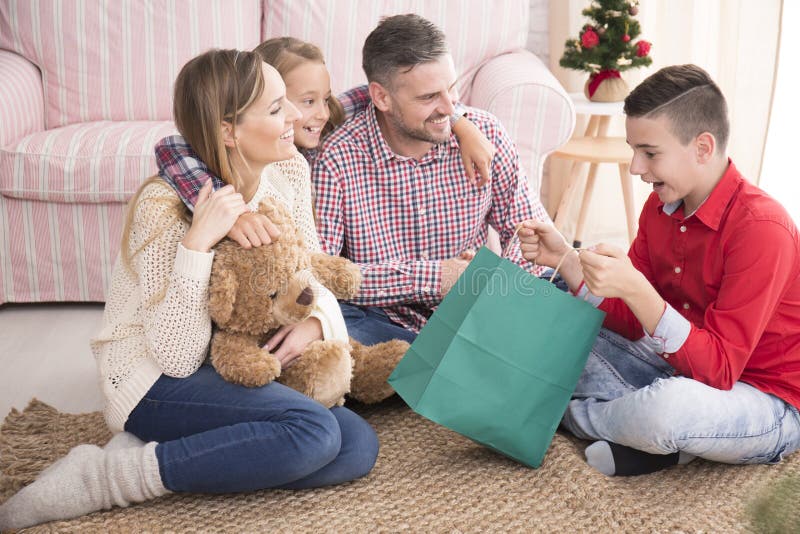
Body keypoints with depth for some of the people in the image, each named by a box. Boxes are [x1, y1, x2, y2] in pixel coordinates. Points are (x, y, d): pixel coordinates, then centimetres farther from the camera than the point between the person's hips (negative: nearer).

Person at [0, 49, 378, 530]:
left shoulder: (289, 171, -3)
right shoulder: (166, 206, -22)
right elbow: (176, 356, -25)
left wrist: (317, 319, -13)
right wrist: (197, 244, -35)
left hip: (231, 364, 7)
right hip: (154, 382, -7)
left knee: (358, 448, -13)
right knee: (313, 431, -28)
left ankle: (152, 455, -10)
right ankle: (104, 476, -19)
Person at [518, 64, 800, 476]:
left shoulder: (761, 227, -25)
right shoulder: (661, 206, -1)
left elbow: (719, 369, -28)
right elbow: (632, 324, 1)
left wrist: (635, 289, -38)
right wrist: (565, 260, -11)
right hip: (681, 371, 8)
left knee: (667, 405, -39)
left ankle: (568, 414, -7)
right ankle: (656, 439, -11)